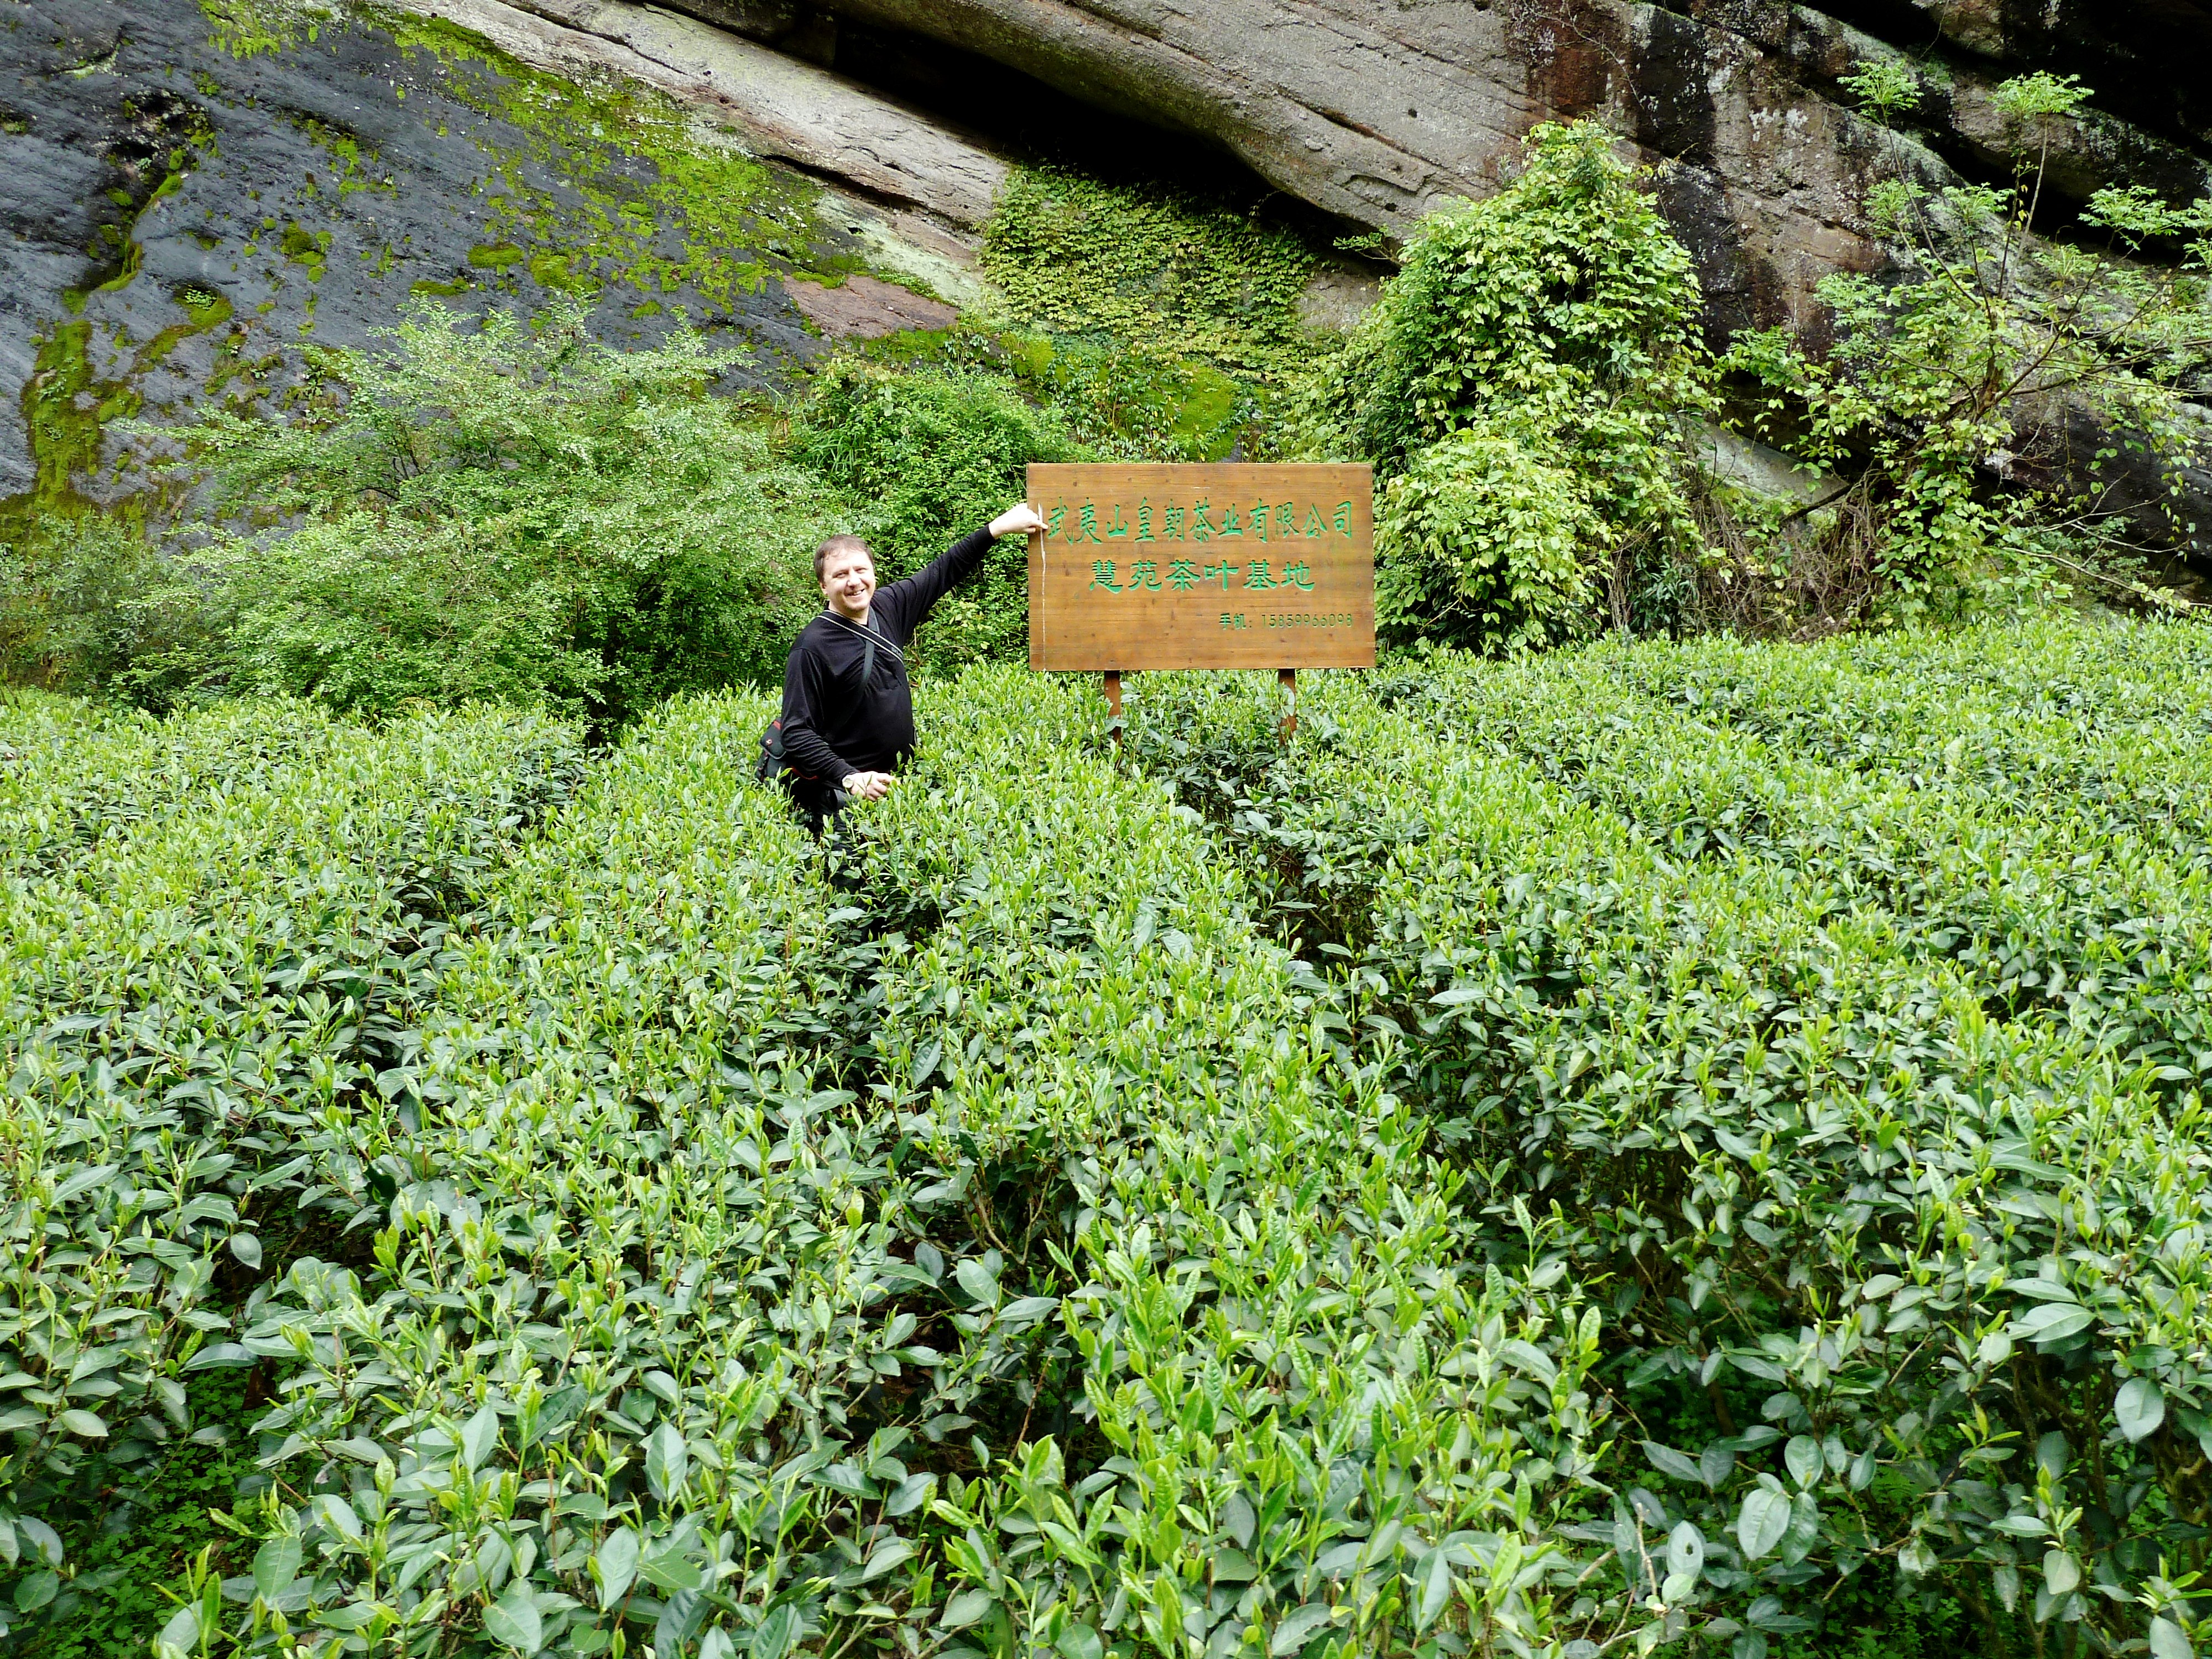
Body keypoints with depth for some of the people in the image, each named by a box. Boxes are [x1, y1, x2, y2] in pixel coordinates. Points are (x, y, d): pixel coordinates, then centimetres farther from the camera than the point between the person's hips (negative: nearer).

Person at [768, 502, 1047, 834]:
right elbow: (797, 732, -17)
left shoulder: (887, 609, 2)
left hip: (891, 780, 6)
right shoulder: (812, 647, -16)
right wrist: (850, 778, -27)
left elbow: (943, 571, 16)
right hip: (840, 795, -6)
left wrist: (998, 528, 16)